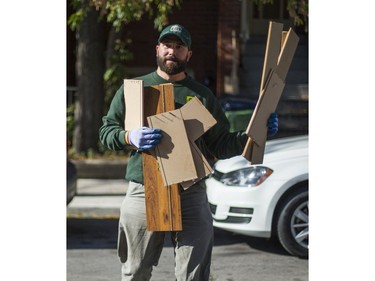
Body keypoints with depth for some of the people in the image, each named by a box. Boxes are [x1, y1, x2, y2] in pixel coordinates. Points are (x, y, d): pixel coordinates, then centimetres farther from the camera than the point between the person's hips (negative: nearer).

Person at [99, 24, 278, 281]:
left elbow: (221, 146, 13)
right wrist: (129, 138, -13)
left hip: (191, 195, 0)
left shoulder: (202, 95, 13)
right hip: (143, 193, 0)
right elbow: (106, 131, 8)